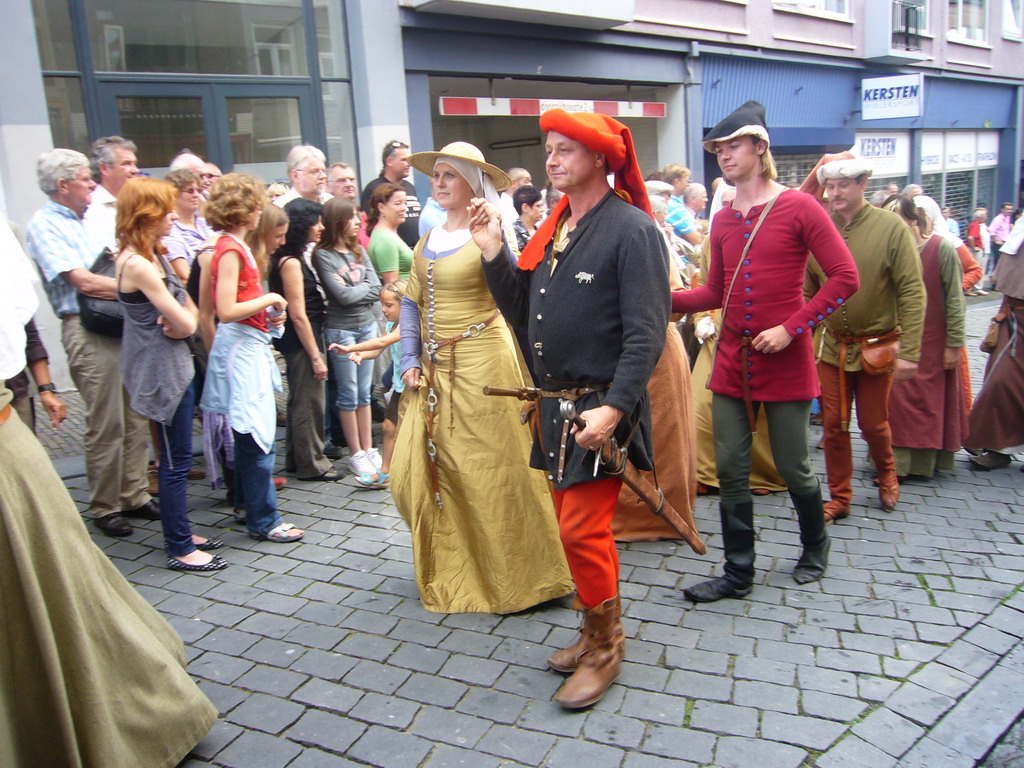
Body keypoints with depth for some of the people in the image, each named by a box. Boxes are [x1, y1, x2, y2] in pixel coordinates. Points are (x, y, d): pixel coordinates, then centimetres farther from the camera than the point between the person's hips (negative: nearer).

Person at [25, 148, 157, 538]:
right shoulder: (44, 226, -6)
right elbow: (83, 282, -16)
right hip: (89, 331, -7)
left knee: (134, 419, 10)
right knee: (105, 425, -1)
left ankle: (134, 495, 22)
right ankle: (104, 507, 13)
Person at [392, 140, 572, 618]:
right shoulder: (428, 240, 14)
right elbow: (412, 304, 15)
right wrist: (410, 360, 5)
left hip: (481, 364, -7)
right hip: (434, 371, 7)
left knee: (491, 472, -1)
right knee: (414, 472, 9)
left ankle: (516, 578, 17)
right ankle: (450, 570, 31)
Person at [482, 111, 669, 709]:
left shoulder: (632, 229, -12)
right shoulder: (552, 230, 12)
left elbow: (646, 334, -18)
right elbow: (523, 313, 12)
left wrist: (613, 408, -27)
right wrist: (494, 254, 1)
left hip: (604, 407, -8)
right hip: (557, 405, 8)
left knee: (582, 529, -5)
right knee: (575, 522, 16)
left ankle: (605, 649, 17)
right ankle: (600, 630, 35)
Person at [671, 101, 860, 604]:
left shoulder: (798, 208, -6)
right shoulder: (723, 220, 10)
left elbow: (845, 277, -9)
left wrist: (793, 328, -16)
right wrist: (666, 299, -2)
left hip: (785, 364, -4)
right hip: (732, 363, 5)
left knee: (792, 467, 7)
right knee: (730, 470, 5)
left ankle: (814, 547, 36)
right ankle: (739, 573, 18)